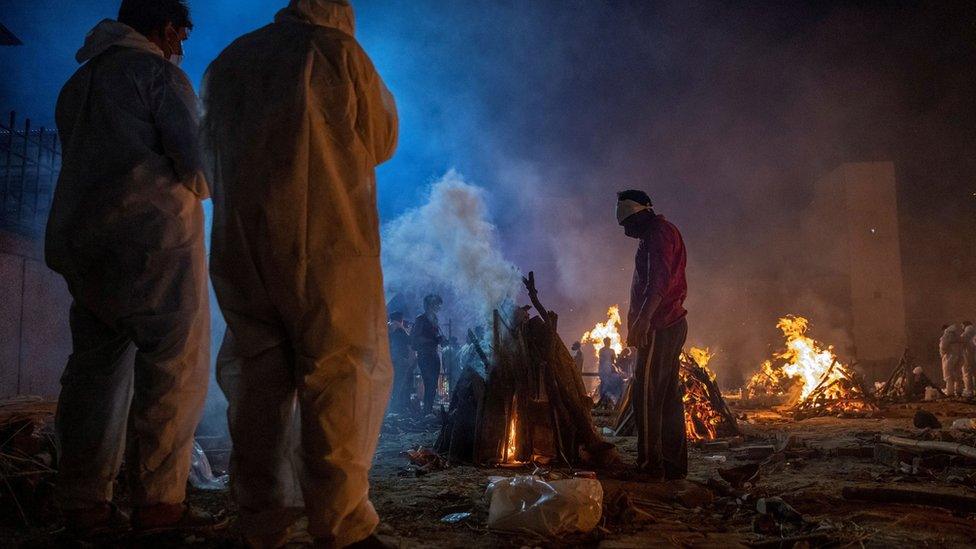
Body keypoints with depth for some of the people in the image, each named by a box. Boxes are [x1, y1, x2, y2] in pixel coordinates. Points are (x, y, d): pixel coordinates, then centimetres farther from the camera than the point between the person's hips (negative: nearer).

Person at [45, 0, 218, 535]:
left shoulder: (77, 82, 22)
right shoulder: (158, 71, -1)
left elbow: (84, 160, 23)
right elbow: (193, 159, -10)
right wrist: (195, 190, 11)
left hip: (79, 238, 8)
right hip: (152, 234, -8)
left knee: (95, 365, 9)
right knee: (175, 365, -4)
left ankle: (84, 503, 11)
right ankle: (158, 500, -5)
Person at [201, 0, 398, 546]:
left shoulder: (229, 60, 15)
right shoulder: (339, 51, 0)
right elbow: (381, 141, 8)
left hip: (241, 245, 5)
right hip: (326, 242, -5)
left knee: (255, 375, 9)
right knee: (340, 375, -2)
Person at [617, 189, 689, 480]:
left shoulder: (658, 232, -9)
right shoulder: (660, 233, 22)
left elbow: (658, 281, -22)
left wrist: (643, 319, -29)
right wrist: (638, 319, 21)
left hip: (660, 326, -10)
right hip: (673, 324, 10)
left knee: (646, 394, -8)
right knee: (668, 395, 12)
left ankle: (651, 464, -5)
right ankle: (674, 464, 18)